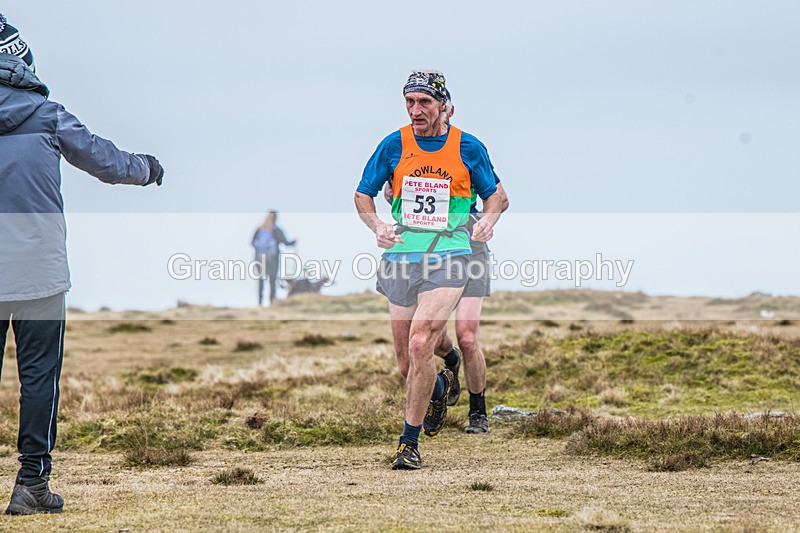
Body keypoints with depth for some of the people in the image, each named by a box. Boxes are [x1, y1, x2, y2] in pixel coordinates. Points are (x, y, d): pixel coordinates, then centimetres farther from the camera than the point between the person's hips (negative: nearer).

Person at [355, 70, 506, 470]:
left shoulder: (468, 147, 1)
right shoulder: (394, 145, 4)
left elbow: (493, 194, 14)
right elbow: (363, 195, 11)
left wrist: (488, 220, -8)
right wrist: (377, 226, -8)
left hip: (447, 259, -3)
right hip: (400, 258, 3)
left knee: (421, 346, -20)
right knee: (405, 361, 6)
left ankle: (410, 443, -11)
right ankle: (438, 388, 43)